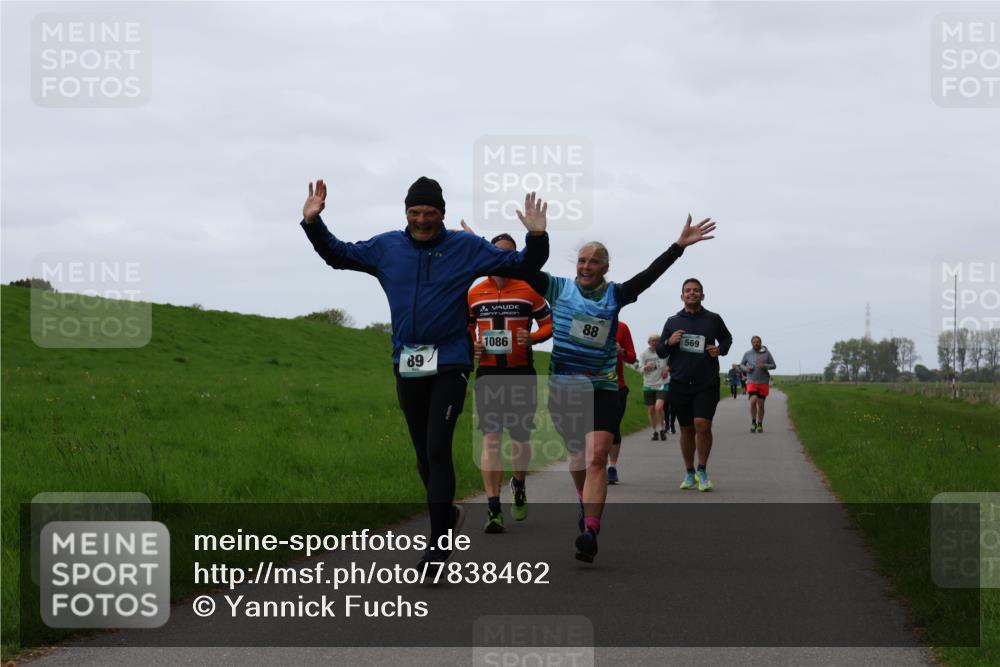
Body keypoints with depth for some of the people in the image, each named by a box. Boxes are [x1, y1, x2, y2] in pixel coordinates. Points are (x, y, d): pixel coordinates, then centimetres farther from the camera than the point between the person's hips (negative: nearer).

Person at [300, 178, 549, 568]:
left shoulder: (467, 248, -1)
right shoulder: (386, 247, 7)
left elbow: (522, 266, 2)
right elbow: (338, 255, 19)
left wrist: (536, 238, -16)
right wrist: (313, 223, 6)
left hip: (449, 364, -4)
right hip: (407, 365, 4)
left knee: (438, 450, -12)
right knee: (424, 455, 12)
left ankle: (438, 543, -9)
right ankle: (447, 514, 34)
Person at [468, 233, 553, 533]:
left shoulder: (528, 290, 1)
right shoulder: (475, 293, 7)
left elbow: (549, 323, 7)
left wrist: (533, 337, -13)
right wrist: (470, 345, -2)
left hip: (521, 373, -1)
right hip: (488, 373, 1)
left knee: (520, 439, 6)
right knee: (490, 440, -10)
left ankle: (519, 485, 38)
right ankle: (493, 510, -11)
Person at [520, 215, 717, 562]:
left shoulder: (615, 295, 3)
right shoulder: (559, 289, 4)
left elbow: (649, 275, -6)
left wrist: (679, 246, -14)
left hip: (603, 388, -1)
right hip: (563, 387, 2)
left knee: (597, 456, -16)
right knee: (577, 453, 15)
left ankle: (590, 531, -23)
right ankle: (587, 504, 43)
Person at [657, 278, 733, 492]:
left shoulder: (713, 320, 4)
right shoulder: (672, 322, 8)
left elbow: (727, 338, 22)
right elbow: (659, 351, 13)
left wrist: (721, 349, 0)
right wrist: (669, 342, -8)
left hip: (707, 383, -2)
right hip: (680, 384, 2)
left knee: (702, 424, -16)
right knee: (686, 429, 9)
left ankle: (702, 471, 0)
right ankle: (690, 473, 22)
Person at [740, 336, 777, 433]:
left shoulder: (766, 353, -1)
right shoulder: (748, 354, 1)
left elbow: (774, 366, 3)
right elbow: (741, 364, 14)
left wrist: (765, 366, -16)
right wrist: (746, 368, -8)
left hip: (763, 382, 1)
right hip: (752, 382, -1)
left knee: (761, 405, 4)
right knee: (753, 401, -21)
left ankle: (760, 425, 21)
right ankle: (753, 422, -3)